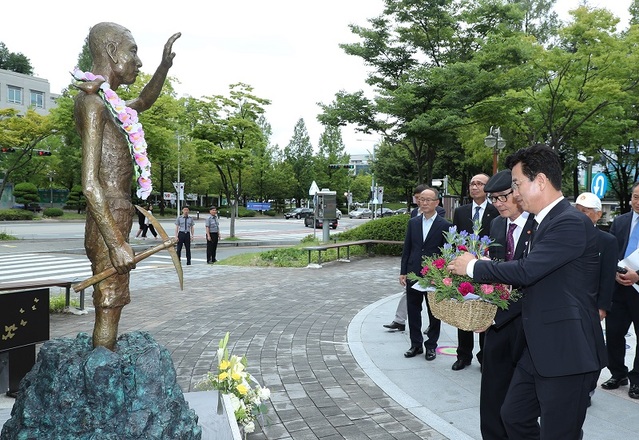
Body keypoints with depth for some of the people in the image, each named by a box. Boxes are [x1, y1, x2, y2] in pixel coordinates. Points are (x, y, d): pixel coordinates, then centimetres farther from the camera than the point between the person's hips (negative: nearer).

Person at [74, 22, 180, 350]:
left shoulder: (106, 105, 19)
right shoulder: (92, 101, -11)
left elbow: (143, 102, 41)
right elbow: (89, 183, -20)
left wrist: (165, 66, 24)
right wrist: (117, 242, -25)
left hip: (113, 223, 10)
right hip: (109, 224, -10)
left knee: (108, 311, 14)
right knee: (108, 313, -7)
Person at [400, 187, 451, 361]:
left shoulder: (444, 225, -5)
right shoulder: (413, 222, 6)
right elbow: (406, 248, 8)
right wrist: (403, 272, 4)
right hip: (413, 274, 4)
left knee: (434, 312, 8)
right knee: (413, 311, 10)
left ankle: (431, 345, 22)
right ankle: (416, 344, 23)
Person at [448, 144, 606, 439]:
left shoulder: (571, 223, -19)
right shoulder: (544, 221, 11)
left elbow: (526, 270, -26)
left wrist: (473, 266, -13)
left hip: (567, 352, -9)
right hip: (538, 349, 10)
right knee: (514, 416, 19)